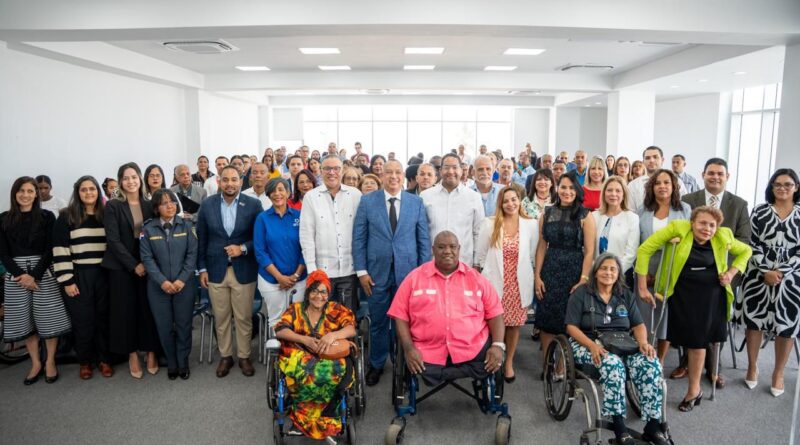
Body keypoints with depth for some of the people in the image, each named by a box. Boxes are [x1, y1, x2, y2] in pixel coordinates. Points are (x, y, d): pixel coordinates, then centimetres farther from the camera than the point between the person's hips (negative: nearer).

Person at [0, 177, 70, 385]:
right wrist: (21, 275, -11)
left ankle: (50, 362, 15)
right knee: (24, 319, 6)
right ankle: (35, 363, 20)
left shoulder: (47, 216, 1)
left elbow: (51, 249, -3)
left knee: (49, 318, 0)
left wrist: (35, 275, -13)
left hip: (43, 272, -2)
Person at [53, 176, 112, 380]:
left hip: (103, 274, 2)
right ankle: (85, 362, 21)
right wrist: (67, 280, -11)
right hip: (79, 275, -2)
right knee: (83, 320, 5)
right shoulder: (67, 217, -2)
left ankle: (104, 359, 21)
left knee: (103, 318, 8)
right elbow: (60, 250, -6)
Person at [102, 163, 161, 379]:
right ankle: (132, 355, 16)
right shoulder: (113, 206, -4)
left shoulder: (149, 205, 6)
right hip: (122, 266, -2)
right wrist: (133, 264, -14)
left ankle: (151, 352, 16)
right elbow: (113, 239, -10)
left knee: (149, 309, 4)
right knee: (126, 310, 4)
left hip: (147, 264, 2)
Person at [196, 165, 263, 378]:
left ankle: (244, 356, 25)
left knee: (244, 317, 8)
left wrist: (243, 248, -16)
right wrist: (202, 268, 3)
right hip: (216, 269, 2)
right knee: (220, 318, 12)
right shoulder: (207, 204, 0)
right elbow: (201, 239, 5)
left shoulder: (253, 204, -6)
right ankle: (225, 356, 29)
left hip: (243, 270, -2)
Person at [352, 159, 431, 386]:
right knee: (378, 321, 11)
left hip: (408, 272, 0)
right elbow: (358, 238, 0)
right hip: (377, 272, 0)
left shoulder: (416, 202, 2)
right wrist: (361, 271, -5)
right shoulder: (367, 201, 0)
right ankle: (376, 365, 30)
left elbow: (424, 239, 4)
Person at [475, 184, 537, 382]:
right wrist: (489, 271, 9)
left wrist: (522, 271, 10)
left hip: (519, 283, 1)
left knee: (514, 324, 9)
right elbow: (480, 253, 4)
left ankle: (509, 363, 27)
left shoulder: (531, 224, 0)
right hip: (495, 282, -1)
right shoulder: (489, 224, -2)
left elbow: (532, 255, 8)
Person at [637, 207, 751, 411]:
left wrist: (732, 272, 0)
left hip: (711, 295, 2)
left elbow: (746, 250, 18)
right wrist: (642, 287, -13)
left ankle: (694, 390, 22)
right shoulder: (678, 228, -13)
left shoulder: (723, 237, -2)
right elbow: (645, 249, -13)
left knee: (697, 340, 6)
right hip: (682, 293, -2)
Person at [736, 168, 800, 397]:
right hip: (759, 275, 1)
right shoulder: (759, 211, 2)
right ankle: (752, 367, 23)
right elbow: (753, 244, -2)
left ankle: (778, 373, 21)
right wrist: (766, 271, -11)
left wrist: (780, 272, -12)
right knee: (754, 320, 6)